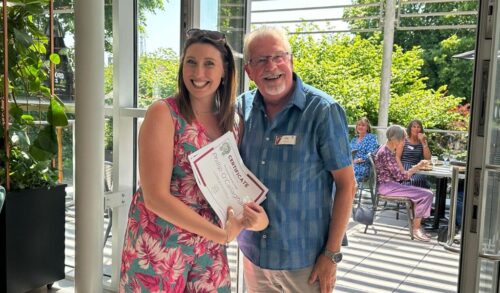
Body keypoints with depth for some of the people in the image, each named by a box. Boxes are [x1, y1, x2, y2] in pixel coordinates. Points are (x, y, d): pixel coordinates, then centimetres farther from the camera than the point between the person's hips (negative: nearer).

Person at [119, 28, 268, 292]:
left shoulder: (233, 122, 3)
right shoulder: (163, 113, -12)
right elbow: (155, 197, -17)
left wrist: (257, 214, -11)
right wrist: (221, 234, -18)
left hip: (209, 248, 5)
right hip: (159, 245, -5)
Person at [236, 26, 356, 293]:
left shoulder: (322, 111, -14)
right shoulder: (243, 107, -1)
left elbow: (346, 185, -11)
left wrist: (332, 255, -12)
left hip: (305, 261, -4)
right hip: (252, 253, 4)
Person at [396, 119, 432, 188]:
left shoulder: (423, 142, 16)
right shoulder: (404, 141, 7)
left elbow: (428, 158, 4)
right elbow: (397, 157, -1)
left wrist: (423, 142, -1)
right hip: (405, 169, -3)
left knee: (421, 179, -31)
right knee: (410, 181, -34)